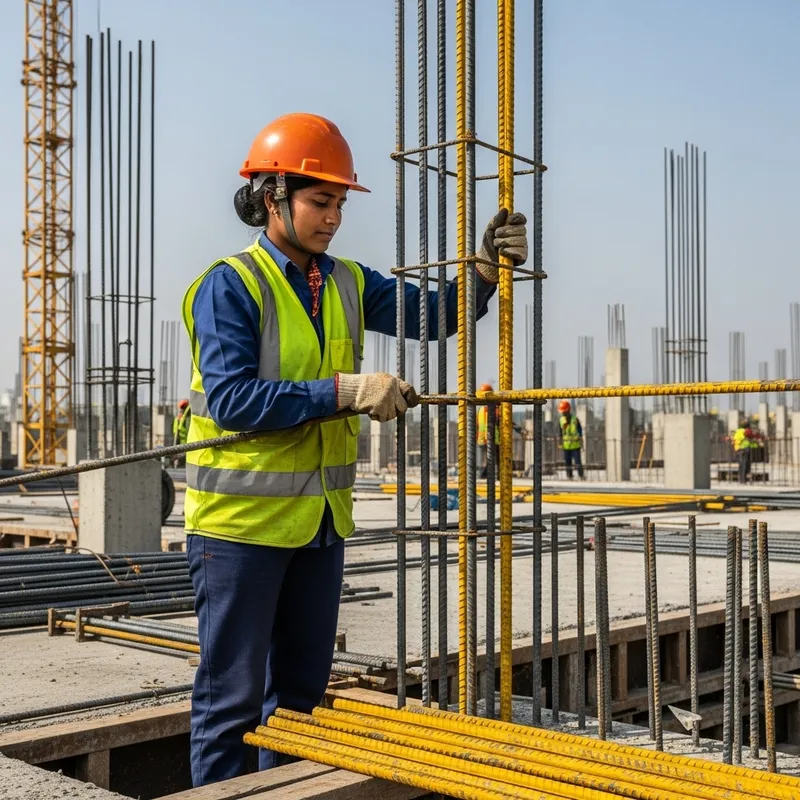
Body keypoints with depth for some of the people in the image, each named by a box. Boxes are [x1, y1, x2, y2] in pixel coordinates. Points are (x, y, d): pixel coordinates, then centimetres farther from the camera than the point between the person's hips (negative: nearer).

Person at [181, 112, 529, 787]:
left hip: (322, 519, 7)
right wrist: (345, 391, -25)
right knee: (233, 695, 2)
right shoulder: (230, 285, -12)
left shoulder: (347, 283, 9)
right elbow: (231, 398, -22)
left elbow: (433, 315, 7)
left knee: (302, 691, 18)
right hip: (242, 520, -7)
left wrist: (487, 269, -10)